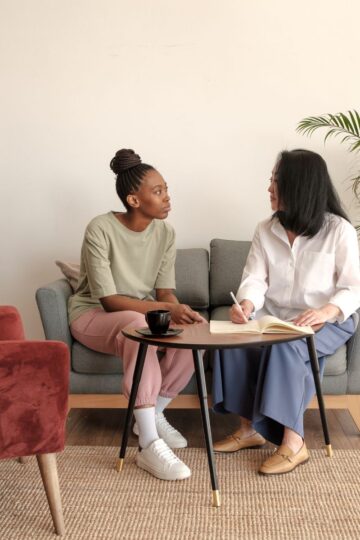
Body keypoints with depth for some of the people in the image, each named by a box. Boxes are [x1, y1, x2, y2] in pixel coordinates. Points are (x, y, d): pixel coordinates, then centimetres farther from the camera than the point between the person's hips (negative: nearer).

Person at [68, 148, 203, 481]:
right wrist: (167, 308, -35)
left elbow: (165, 291, -5)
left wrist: (182, 313, -29)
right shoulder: (101, 229, -22)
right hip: (93, 316, -5)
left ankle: (153, 415, -3)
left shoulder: (165, 233, -5)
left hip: (143, 315, 5)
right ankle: (149, 445, -37)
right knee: (138, 324, -39)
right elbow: (108, 300, -25)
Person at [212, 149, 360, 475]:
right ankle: (250, 429, -12)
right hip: (273, 319, 4)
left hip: (326, 323, -4)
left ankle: (293, 443, -27)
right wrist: (246, 305, -27)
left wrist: (326, 311, -30)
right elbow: (255, 279, -4)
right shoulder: (266, 230, 6)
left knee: (285, 347, -35)